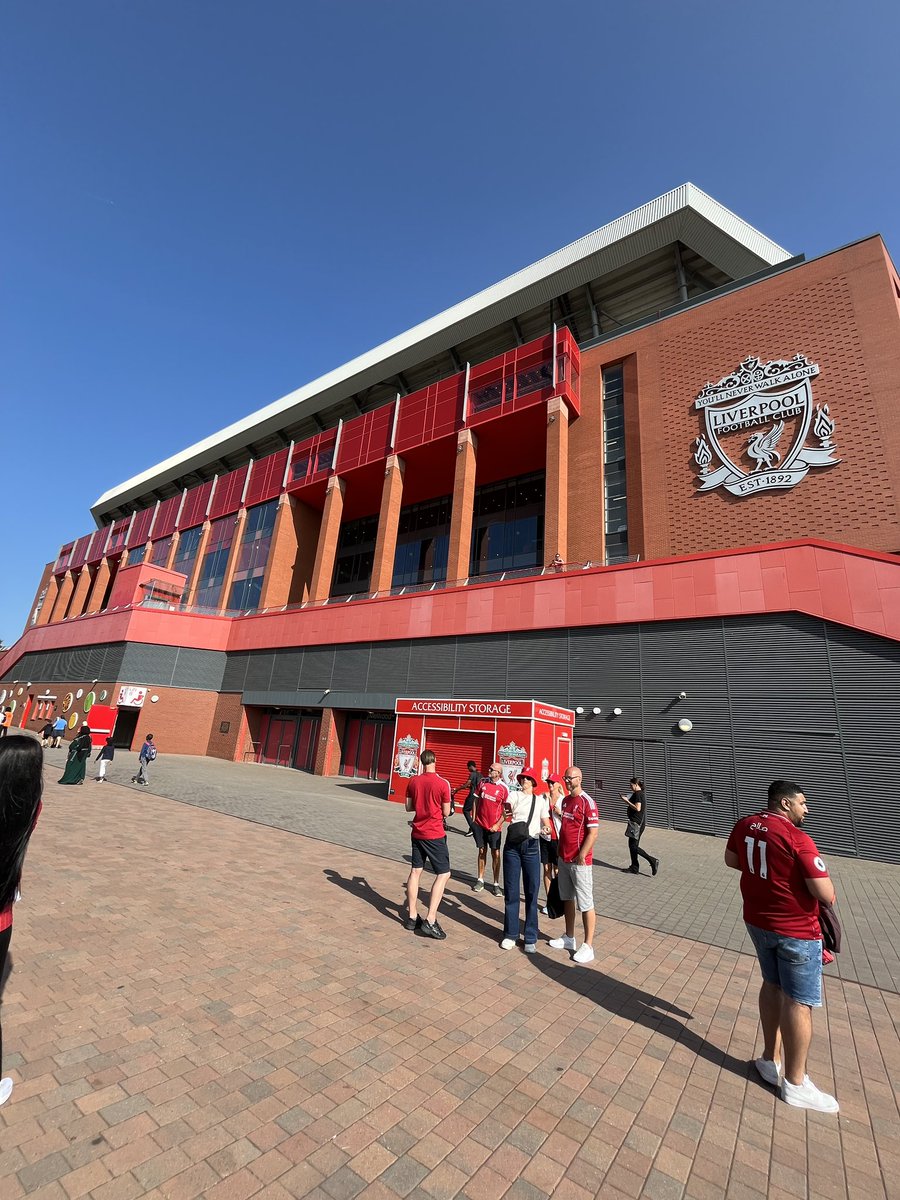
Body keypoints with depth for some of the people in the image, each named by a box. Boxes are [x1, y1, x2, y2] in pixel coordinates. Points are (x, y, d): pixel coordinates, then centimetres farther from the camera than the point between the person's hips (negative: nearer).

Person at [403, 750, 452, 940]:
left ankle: (412, 917, 23)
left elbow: (408, 807, 9)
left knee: (415, 871, 15)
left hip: (417, 833, 6)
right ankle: (430, 921, -2)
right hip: (435, 835, -5)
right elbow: (446, 812, -7)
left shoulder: (413, 782, -1)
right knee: (443, 874, 3)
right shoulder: (442, 784, -15)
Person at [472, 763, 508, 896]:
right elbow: (476, 800, 9)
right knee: (482, 851, 12)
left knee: (495, 853, 1)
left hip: (494, 826, -3)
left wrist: (497, 824, -12)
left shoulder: (504, 788, -11)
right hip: (480, 824, 3)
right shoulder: (483, 782, -1)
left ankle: (496, 884, 12)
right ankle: (480, 880, 23)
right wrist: (473, 819, 6)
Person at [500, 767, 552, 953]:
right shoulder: (513, 795, 5)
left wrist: (546, 829, -16)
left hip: (531, 845, 1)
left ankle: (531, 938, 16)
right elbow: (506, 816, -5)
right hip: (512, 844, 0)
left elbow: (546, 823, 4)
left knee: (532, 893, 3)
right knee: (511, 891, 7)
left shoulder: (541, 800, 9)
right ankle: (510, 934, 21)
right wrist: (505, 812, -25)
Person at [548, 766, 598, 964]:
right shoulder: (565, 800, 9)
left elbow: (593, 833, -19)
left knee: (585, 904, 2)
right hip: (564, 859, 8)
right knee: (567, 899, 18)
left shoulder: (587, 802, -16)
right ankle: (569, 938, 32)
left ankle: (588, 946, 13)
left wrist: (581, 855, -21)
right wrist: (560, 851, 16)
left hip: (580, 861, -8)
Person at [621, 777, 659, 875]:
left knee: (633, 846, -5)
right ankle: (634, 868, 19)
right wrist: (627, 799, 13)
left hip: (636, 822, -10)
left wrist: (627, 801, -20)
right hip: (640, 822, 10)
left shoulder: (638, 794, -17)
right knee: (633, 845, 14)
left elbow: (637, 808, -26)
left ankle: (652, 860, -7)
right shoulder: (642, 793, 14)